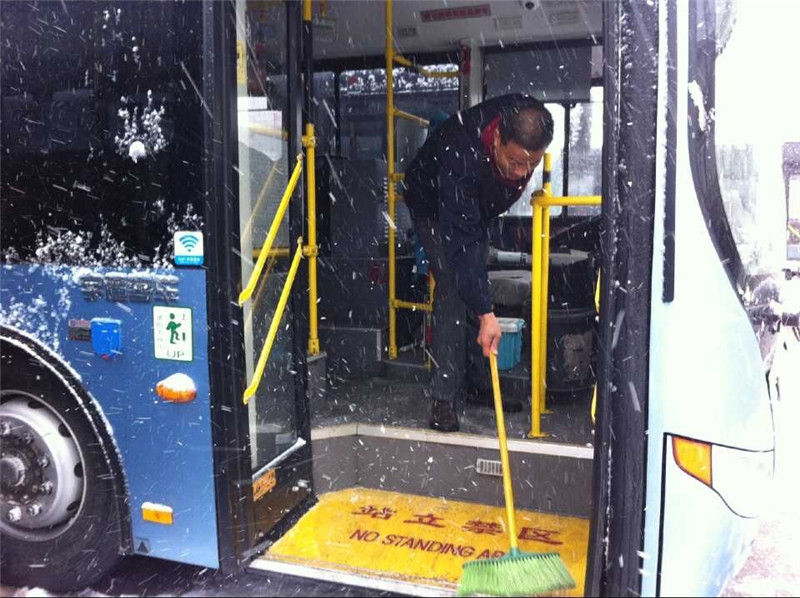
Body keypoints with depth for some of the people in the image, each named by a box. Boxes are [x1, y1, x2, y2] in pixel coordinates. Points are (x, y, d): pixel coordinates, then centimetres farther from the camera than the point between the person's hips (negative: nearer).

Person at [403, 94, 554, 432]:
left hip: (477, 207, 6)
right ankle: (442, 397, -11)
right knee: (454, 292, -17)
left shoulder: (528, 120, -27)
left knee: (478, 289, 7)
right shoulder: (461, 156, -44)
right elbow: (461, 243, -44)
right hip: (434, 210, -6)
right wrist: (485, 314, -45)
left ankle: (479, 382, 17)